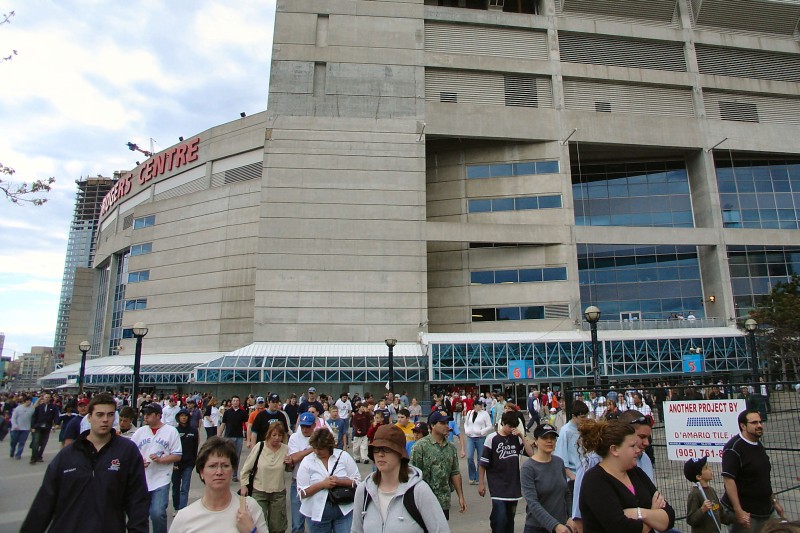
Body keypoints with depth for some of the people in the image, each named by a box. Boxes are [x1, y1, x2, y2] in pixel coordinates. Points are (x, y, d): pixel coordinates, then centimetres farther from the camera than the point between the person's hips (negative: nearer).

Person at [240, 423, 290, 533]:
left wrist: (290, 464, -13)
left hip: (279, 493, 2)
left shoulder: (286, 449, -7)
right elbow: (246, 468, -3)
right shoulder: (259, 447, -13)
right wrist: (244, 485, -5)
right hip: (259, 492, -2)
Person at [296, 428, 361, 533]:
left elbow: (357, 480, 0)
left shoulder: (343, 456, -3)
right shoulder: (307, 461, -4)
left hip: (344, 511, 0)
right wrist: (322, 484, -18)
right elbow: (302, 492, -5)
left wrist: (339, 481, -16)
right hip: (318, 514, 0)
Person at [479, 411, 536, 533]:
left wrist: (522, 436, -10)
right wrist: (481, 483, -4)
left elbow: (531, 453, -3)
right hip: (497, 486, -4)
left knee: (510, 517, 13)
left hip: (513, 485, 4)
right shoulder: (492, 438, -9)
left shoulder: (516, 438, 4)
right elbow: (483, 464, -5)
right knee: (500, 518, -13)